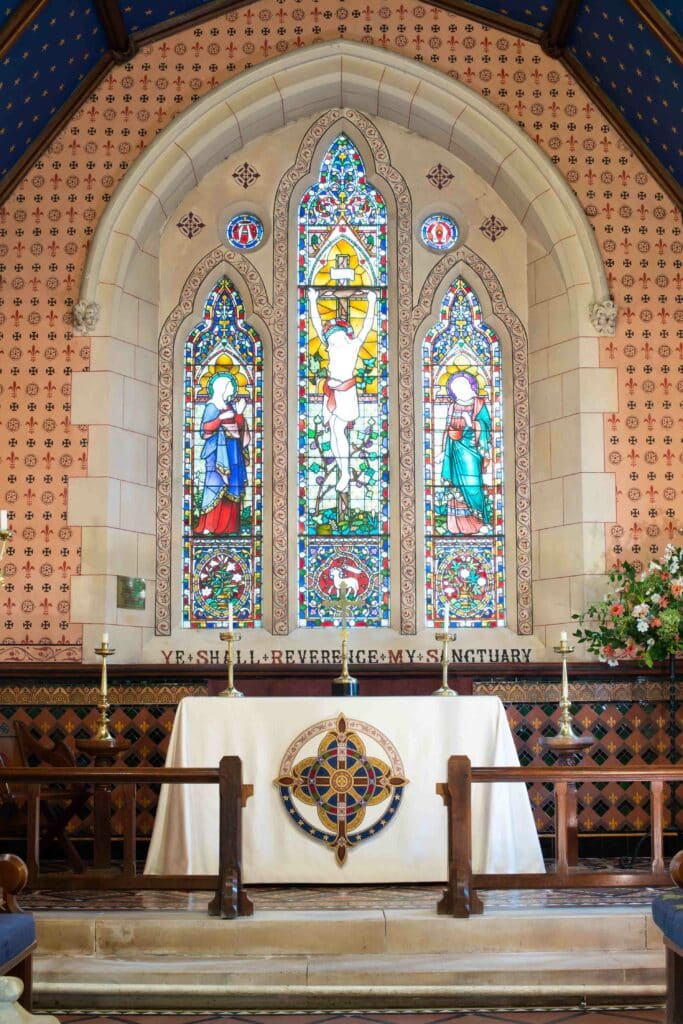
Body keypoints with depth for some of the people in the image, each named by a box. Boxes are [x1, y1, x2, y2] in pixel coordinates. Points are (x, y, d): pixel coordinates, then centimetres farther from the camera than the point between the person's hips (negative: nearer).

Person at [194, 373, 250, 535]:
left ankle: (226, 524, 10)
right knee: (216, 483, -12)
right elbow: (204, 428, -14)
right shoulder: (212, 406, -6)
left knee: (231, 485, 6)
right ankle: (207, 525, -12)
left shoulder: (231, 405, 14)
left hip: (232, 450, 8)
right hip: (218, 450, -8)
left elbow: (239, 427, 12)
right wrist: (220, 419, -22)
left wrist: (239, 413, -2)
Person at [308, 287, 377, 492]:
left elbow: (366, 327, -9)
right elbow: (317, 324, 7)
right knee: (334, 432, 4)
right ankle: (342, 473, 11)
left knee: (338, 430, -13)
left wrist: (371, 303, -13)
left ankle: (345, 473, -7)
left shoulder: (354, 345, -4)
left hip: (346, 392, -5)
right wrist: (313, 301, 5)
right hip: (331, 392, 5)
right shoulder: (330, 345, 6)